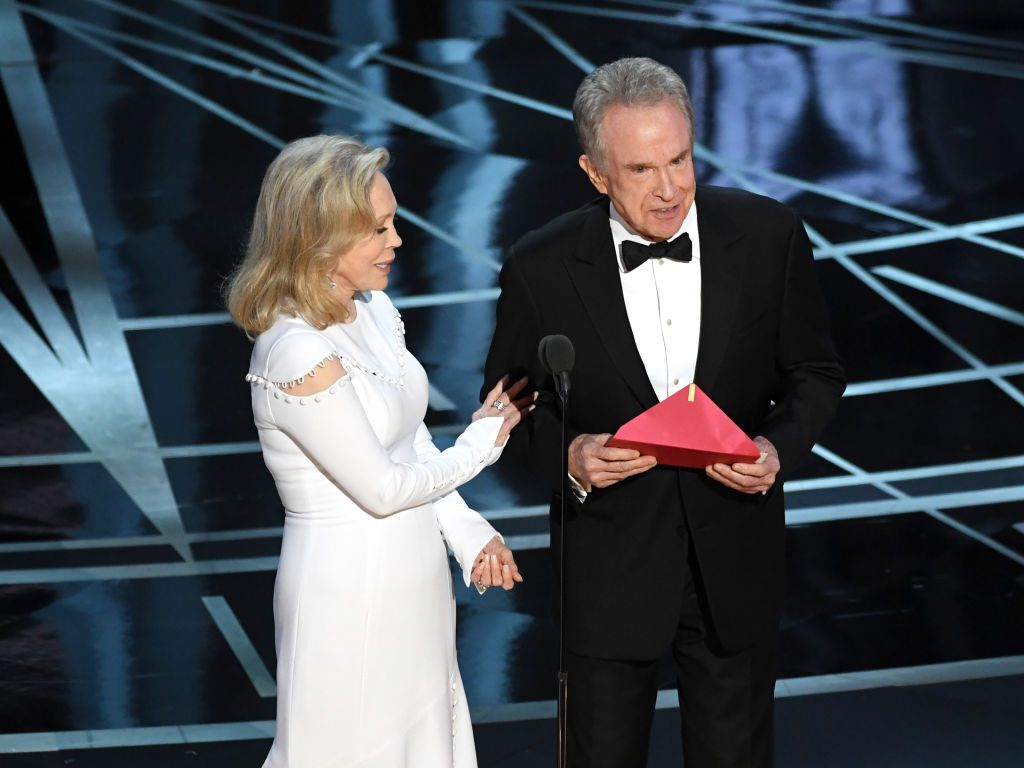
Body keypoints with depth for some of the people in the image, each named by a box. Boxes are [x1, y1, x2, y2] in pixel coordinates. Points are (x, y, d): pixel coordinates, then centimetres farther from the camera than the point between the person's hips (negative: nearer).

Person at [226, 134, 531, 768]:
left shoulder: (374, 311, 1)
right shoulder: (299, 355, -25)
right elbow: (382, 487, -20)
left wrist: (469, 534, -3)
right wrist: (483, 440, -6)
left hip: (411, 572, 8)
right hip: (350, 589, -8)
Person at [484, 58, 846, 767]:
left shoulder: (769, 236, -10)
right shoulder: (541, 268, -13)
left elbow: (816, 374, 3)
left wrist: (779, 449, -17)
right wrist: (565, 455, -19)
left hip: (736, 570, 1)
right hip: (608, 570, -1)